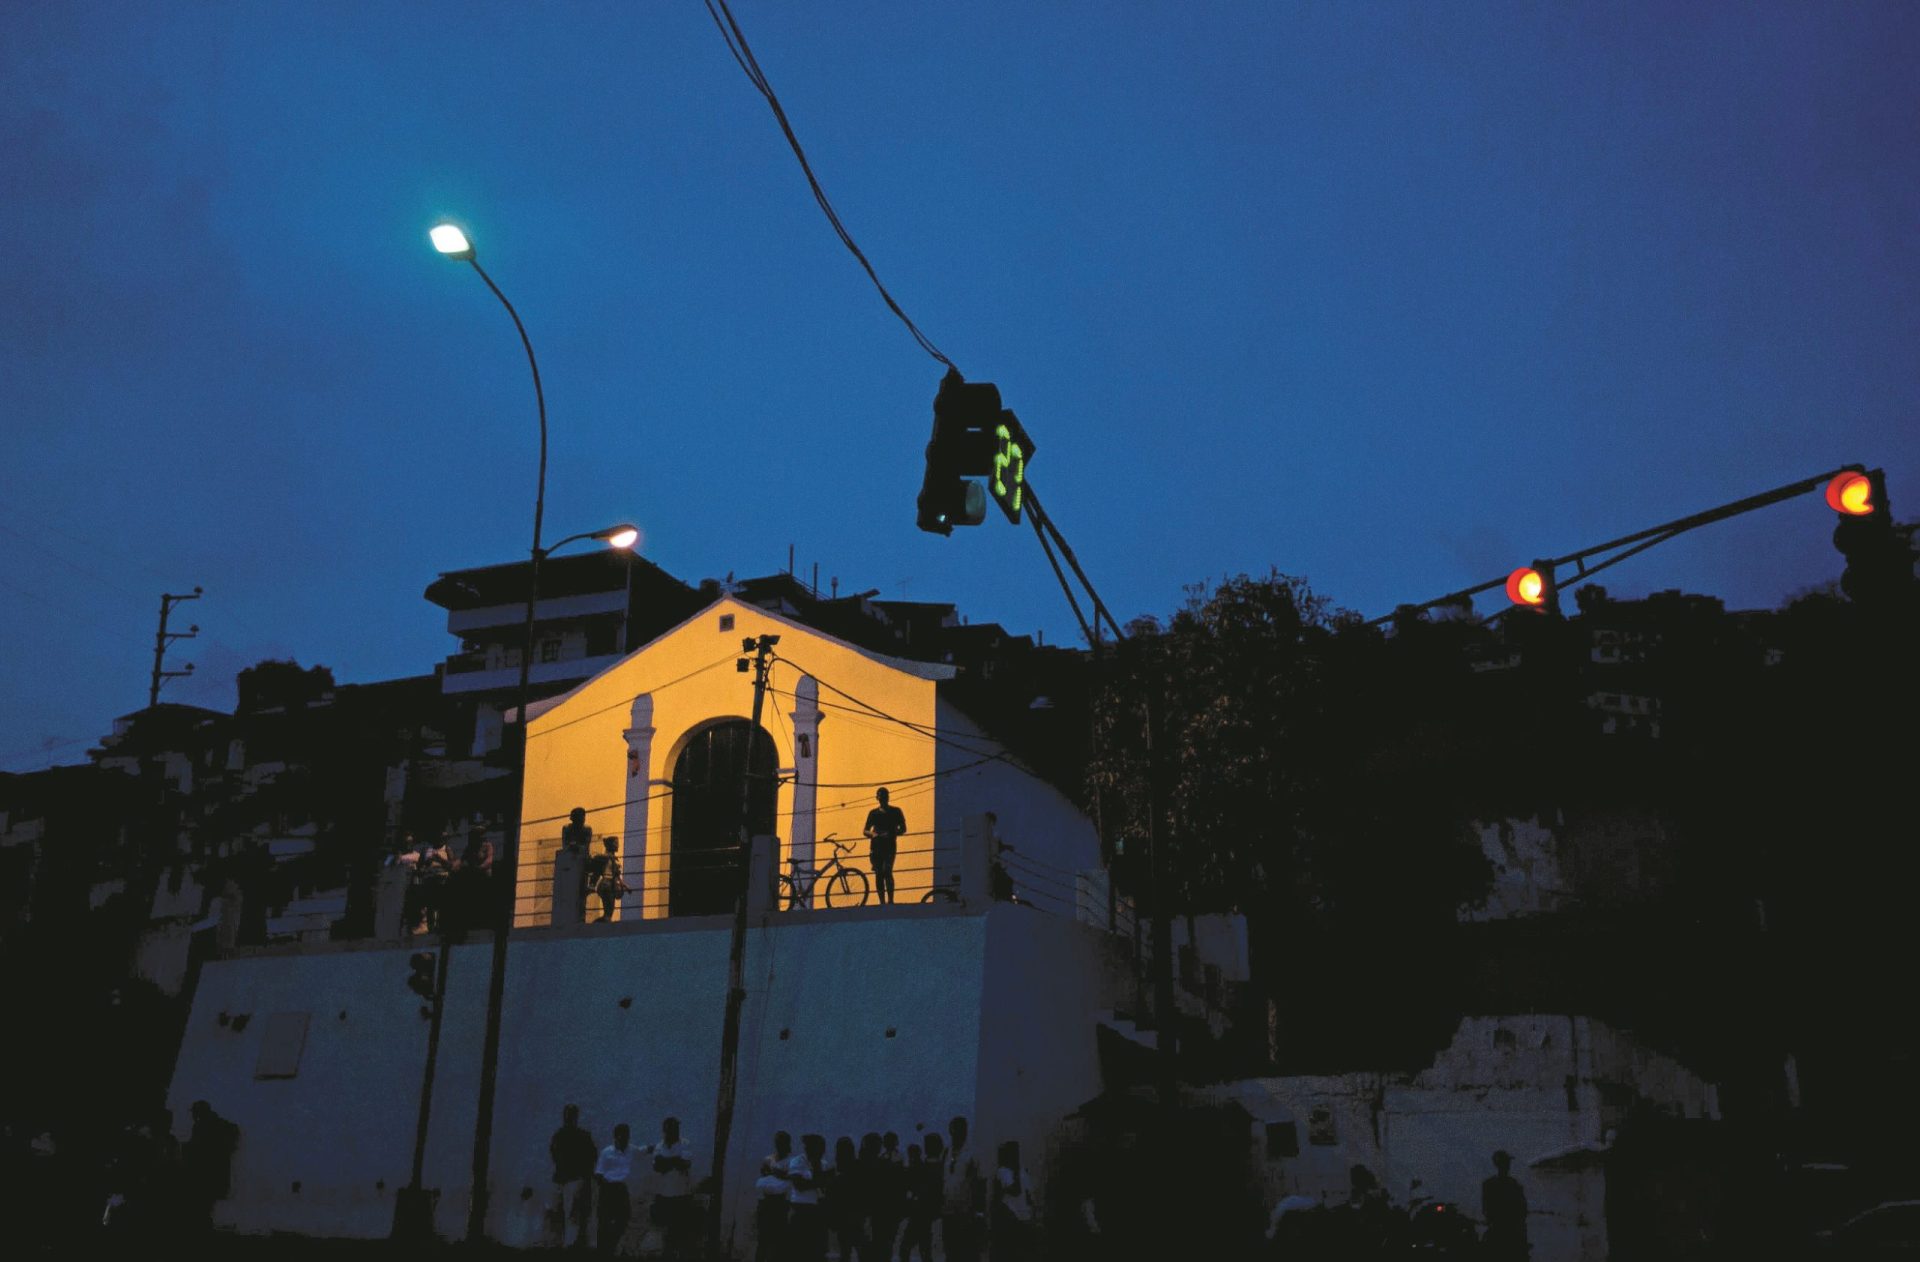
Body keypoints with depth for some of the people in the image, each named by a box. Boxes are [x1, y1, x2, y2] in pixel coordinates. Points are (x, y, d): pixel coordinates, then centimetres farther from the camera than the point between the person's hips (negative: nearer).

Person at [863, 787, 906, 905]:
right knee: (878, 875, 1)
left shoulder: (895, 811, 8)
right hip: (876, 847, 3)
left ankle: (890, 900, -18)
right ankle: (882, 902, 4)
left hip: (889, 846, -3)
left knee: (887, 871, -19)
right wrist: (872, 834, -9)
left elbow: (903, 828, 5)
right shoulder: (873, 813, 14)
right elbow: (866, 831, 14)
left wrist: (890, 834, -13)